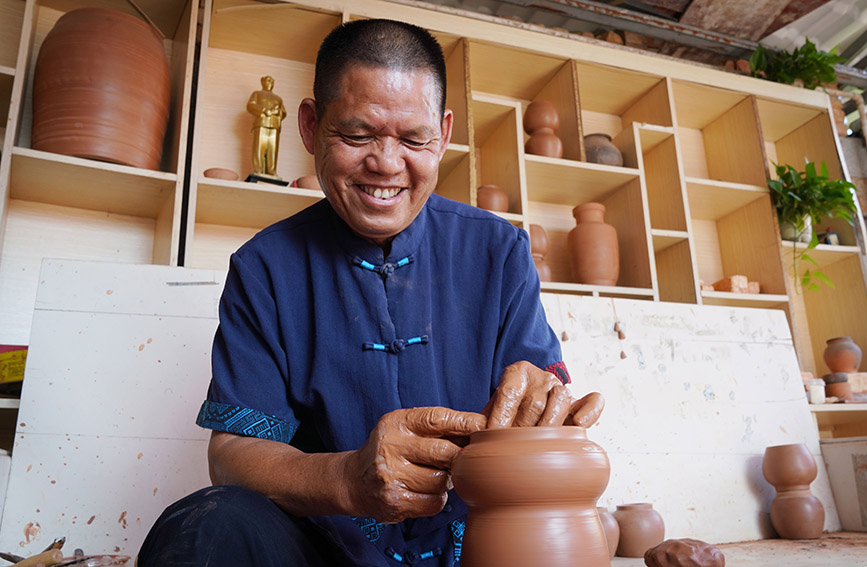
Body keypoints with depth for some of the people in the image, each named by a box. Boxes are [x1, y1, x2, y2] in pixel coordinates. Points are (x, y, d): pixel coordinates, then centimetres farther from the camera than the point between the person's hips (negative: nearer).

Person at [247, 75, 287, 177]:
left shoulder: (278, 99, 30)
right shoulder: (256, 94, 20)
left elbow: (283, 114, 19)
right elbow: (250, 106, 3)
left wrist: (278, 111, -5)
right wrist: (265, 110, -11)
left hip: (275, 127, 3)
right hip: (261, 124, -3)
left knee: (273, 150, -10)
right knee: (259, 148, -15)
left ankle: (271, 174, -17)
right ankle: (257, 172, -24)